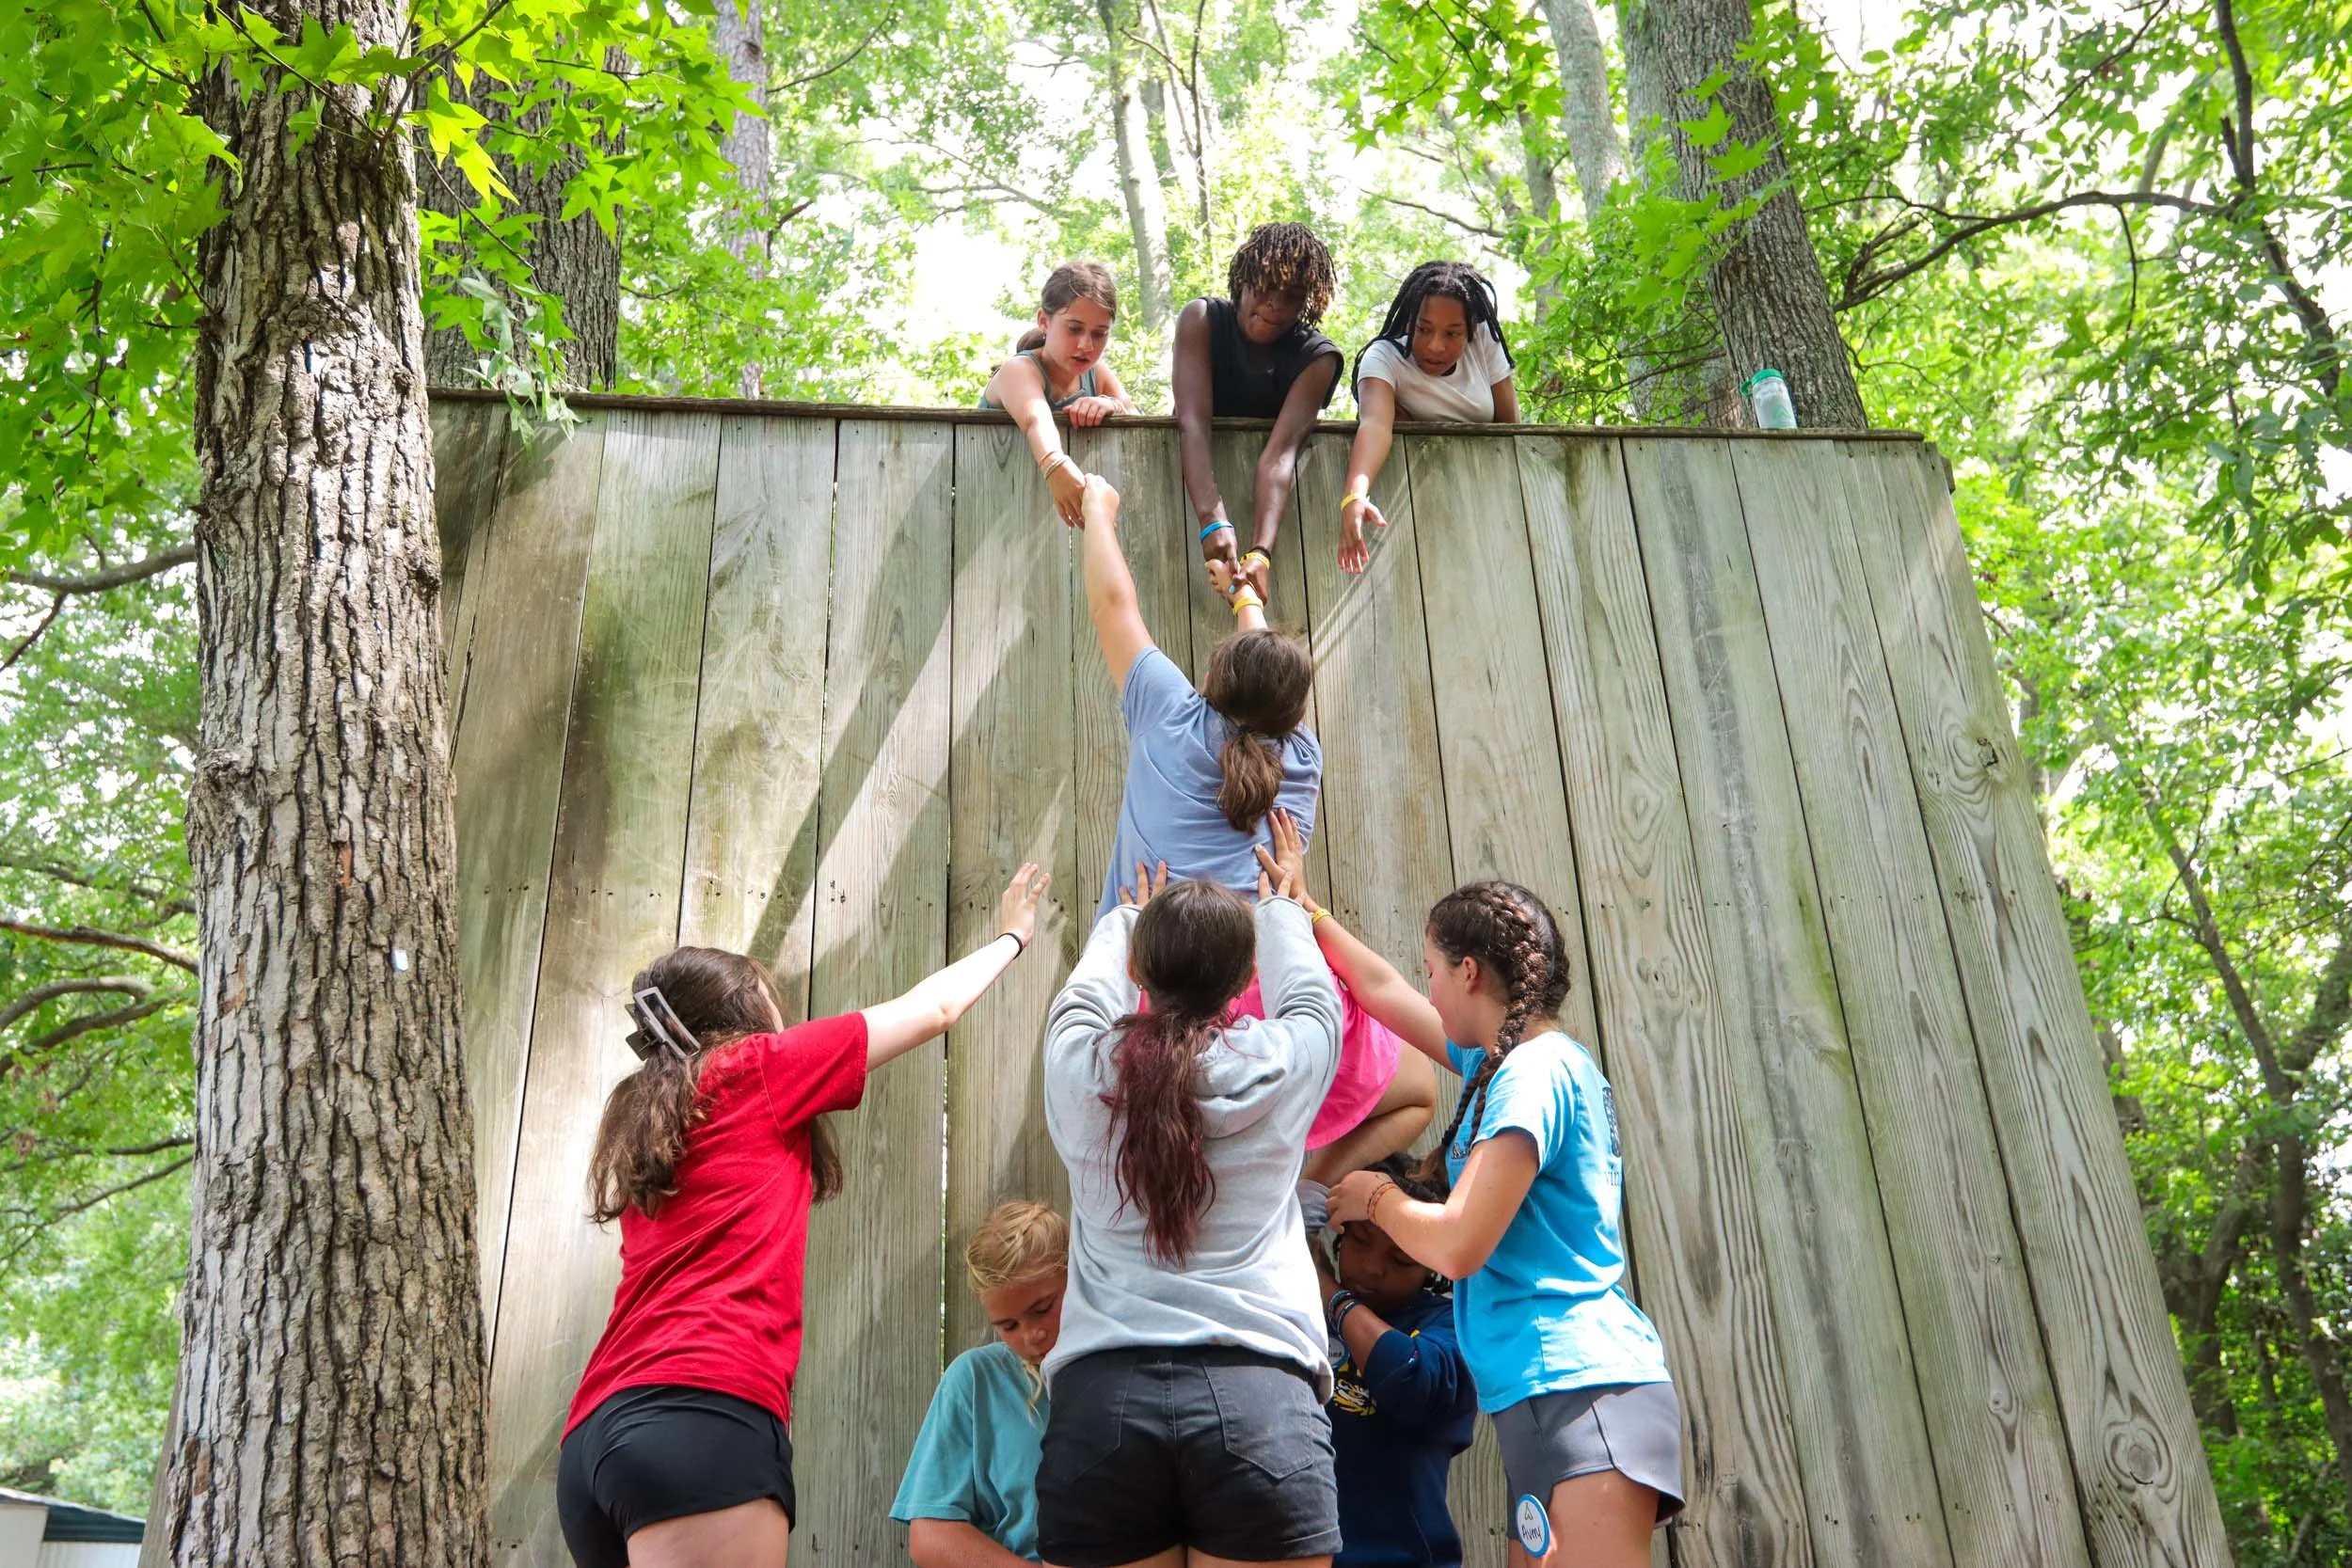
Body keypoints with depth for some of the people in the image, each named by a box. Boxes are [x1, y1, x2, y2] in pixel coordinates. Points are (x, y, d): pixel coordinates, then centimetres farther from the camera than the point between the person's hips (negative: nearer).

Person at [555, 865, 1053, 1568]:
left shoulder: (642, 1125, 24)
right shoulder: (752, 1071, 6)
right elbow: (933, 1008, 16)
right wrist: (1012, 936, 35)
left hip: (599, 1435, 8)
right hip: (702, 1415, -8)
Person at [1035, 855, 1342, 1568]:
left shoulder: (1081, 1069, 3)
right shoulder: (1281, 1065, 1)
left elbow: (1088, 986, 27)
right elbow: (1307, 987, 25)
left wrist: (1127, 918, 48)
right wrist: (1281, 910, 46)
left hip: (1101, 1397, 1)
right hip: (1258, 1398, -1)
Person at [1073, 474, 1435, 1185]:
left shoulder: (1172, 719, 7)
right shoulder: (1303, 757, 14)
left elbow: (1113, 603, 20)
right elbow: (1275, 677, 35)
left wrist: (1099, 510, 38)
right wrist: (1249, 604, 55)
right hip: (1273, 988, 0)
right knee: (1419, 1091, 24)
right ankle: (1314, 1187, -3)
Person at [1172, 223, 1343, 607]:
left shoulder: (1318, 357, -19)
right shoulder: (1201, 320, -19)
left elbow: (1281, 450, -33)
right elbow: (1193, 422, -33)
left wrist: (1260, 553, -49)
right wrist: (1213, 521, -50)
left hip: (1265, 495, 0)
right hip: (1197, 477, 0)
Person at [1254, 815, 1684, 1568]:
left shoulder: (1536, 1071, -12)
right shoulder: (1518, 1057, 16)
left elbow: (1458, 1244, -17)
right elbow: (1383, 990, 29)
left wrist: (1375, 1196, 2)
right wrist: (1303, 906, 35)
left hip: (1580, 1392, -10)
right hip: (1553, 1391, 10)